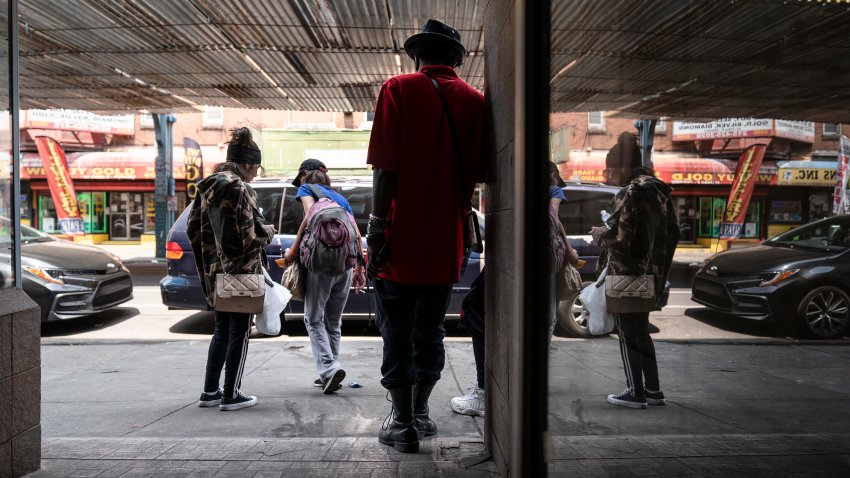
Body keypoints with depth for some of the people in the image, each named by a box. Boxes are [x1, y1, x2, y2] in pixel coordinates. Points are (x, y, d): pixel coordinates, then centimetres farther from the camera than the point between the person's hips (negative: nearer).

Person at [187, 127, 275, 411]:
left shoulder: (208, 188, 8)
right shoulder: (240, 190, -17)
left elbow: (193, 229, 11)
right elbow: (247, 236, -20)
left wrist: (208, 261, 17)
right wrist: (268, 232, -1)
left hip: (216, 271, 8)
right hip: (241, 271, -8)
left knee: (221, 330, 18)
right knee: (239, 333, 4)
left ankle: (210, 391, 24)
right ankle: (231, 395, 11)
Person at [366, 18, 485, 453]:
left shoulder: (399, 90, -4)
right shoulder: (474, 100, 5)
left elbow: (386, 168, -12)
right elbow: (479, 174, 5)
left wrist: (376, 229, -9)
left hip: (401, 238, -4)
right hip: (447, 241, 4)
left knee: (397, 334, 7)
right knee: (430, 332, 17)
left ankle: (403, 424, 14)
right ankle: (420, 413, 30)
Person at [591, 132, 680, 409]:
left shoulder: (631, 193, -17)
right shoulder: (659, 191, 11)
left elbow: (618, 236, -21)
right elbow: (672, 233, 16)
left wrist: (598, 233, -1)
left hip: (626, 275, -9)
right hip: (650, 275, 9)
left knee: (628, 335, 2)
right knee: (641, 332, 18)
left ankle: (635, 393, 9)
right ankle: (653, 390, 24)